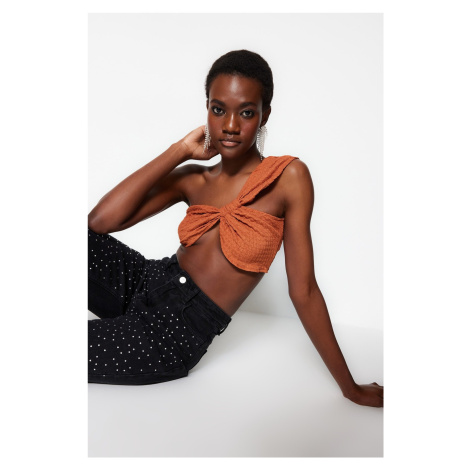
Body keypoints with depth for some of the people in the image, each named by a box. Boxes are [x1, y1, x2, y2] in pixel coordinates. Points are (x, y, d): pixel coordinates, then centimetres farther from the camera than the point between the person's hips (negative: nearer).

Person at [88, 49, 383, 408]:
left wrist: (350, 387, -4)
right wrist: (180, 150, -6)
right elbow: (101, 221, -8)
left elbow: (303, 290, -6)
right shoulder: (192, 179, 5)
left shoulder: (289, 177, -8)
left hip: (179, 330, -4)